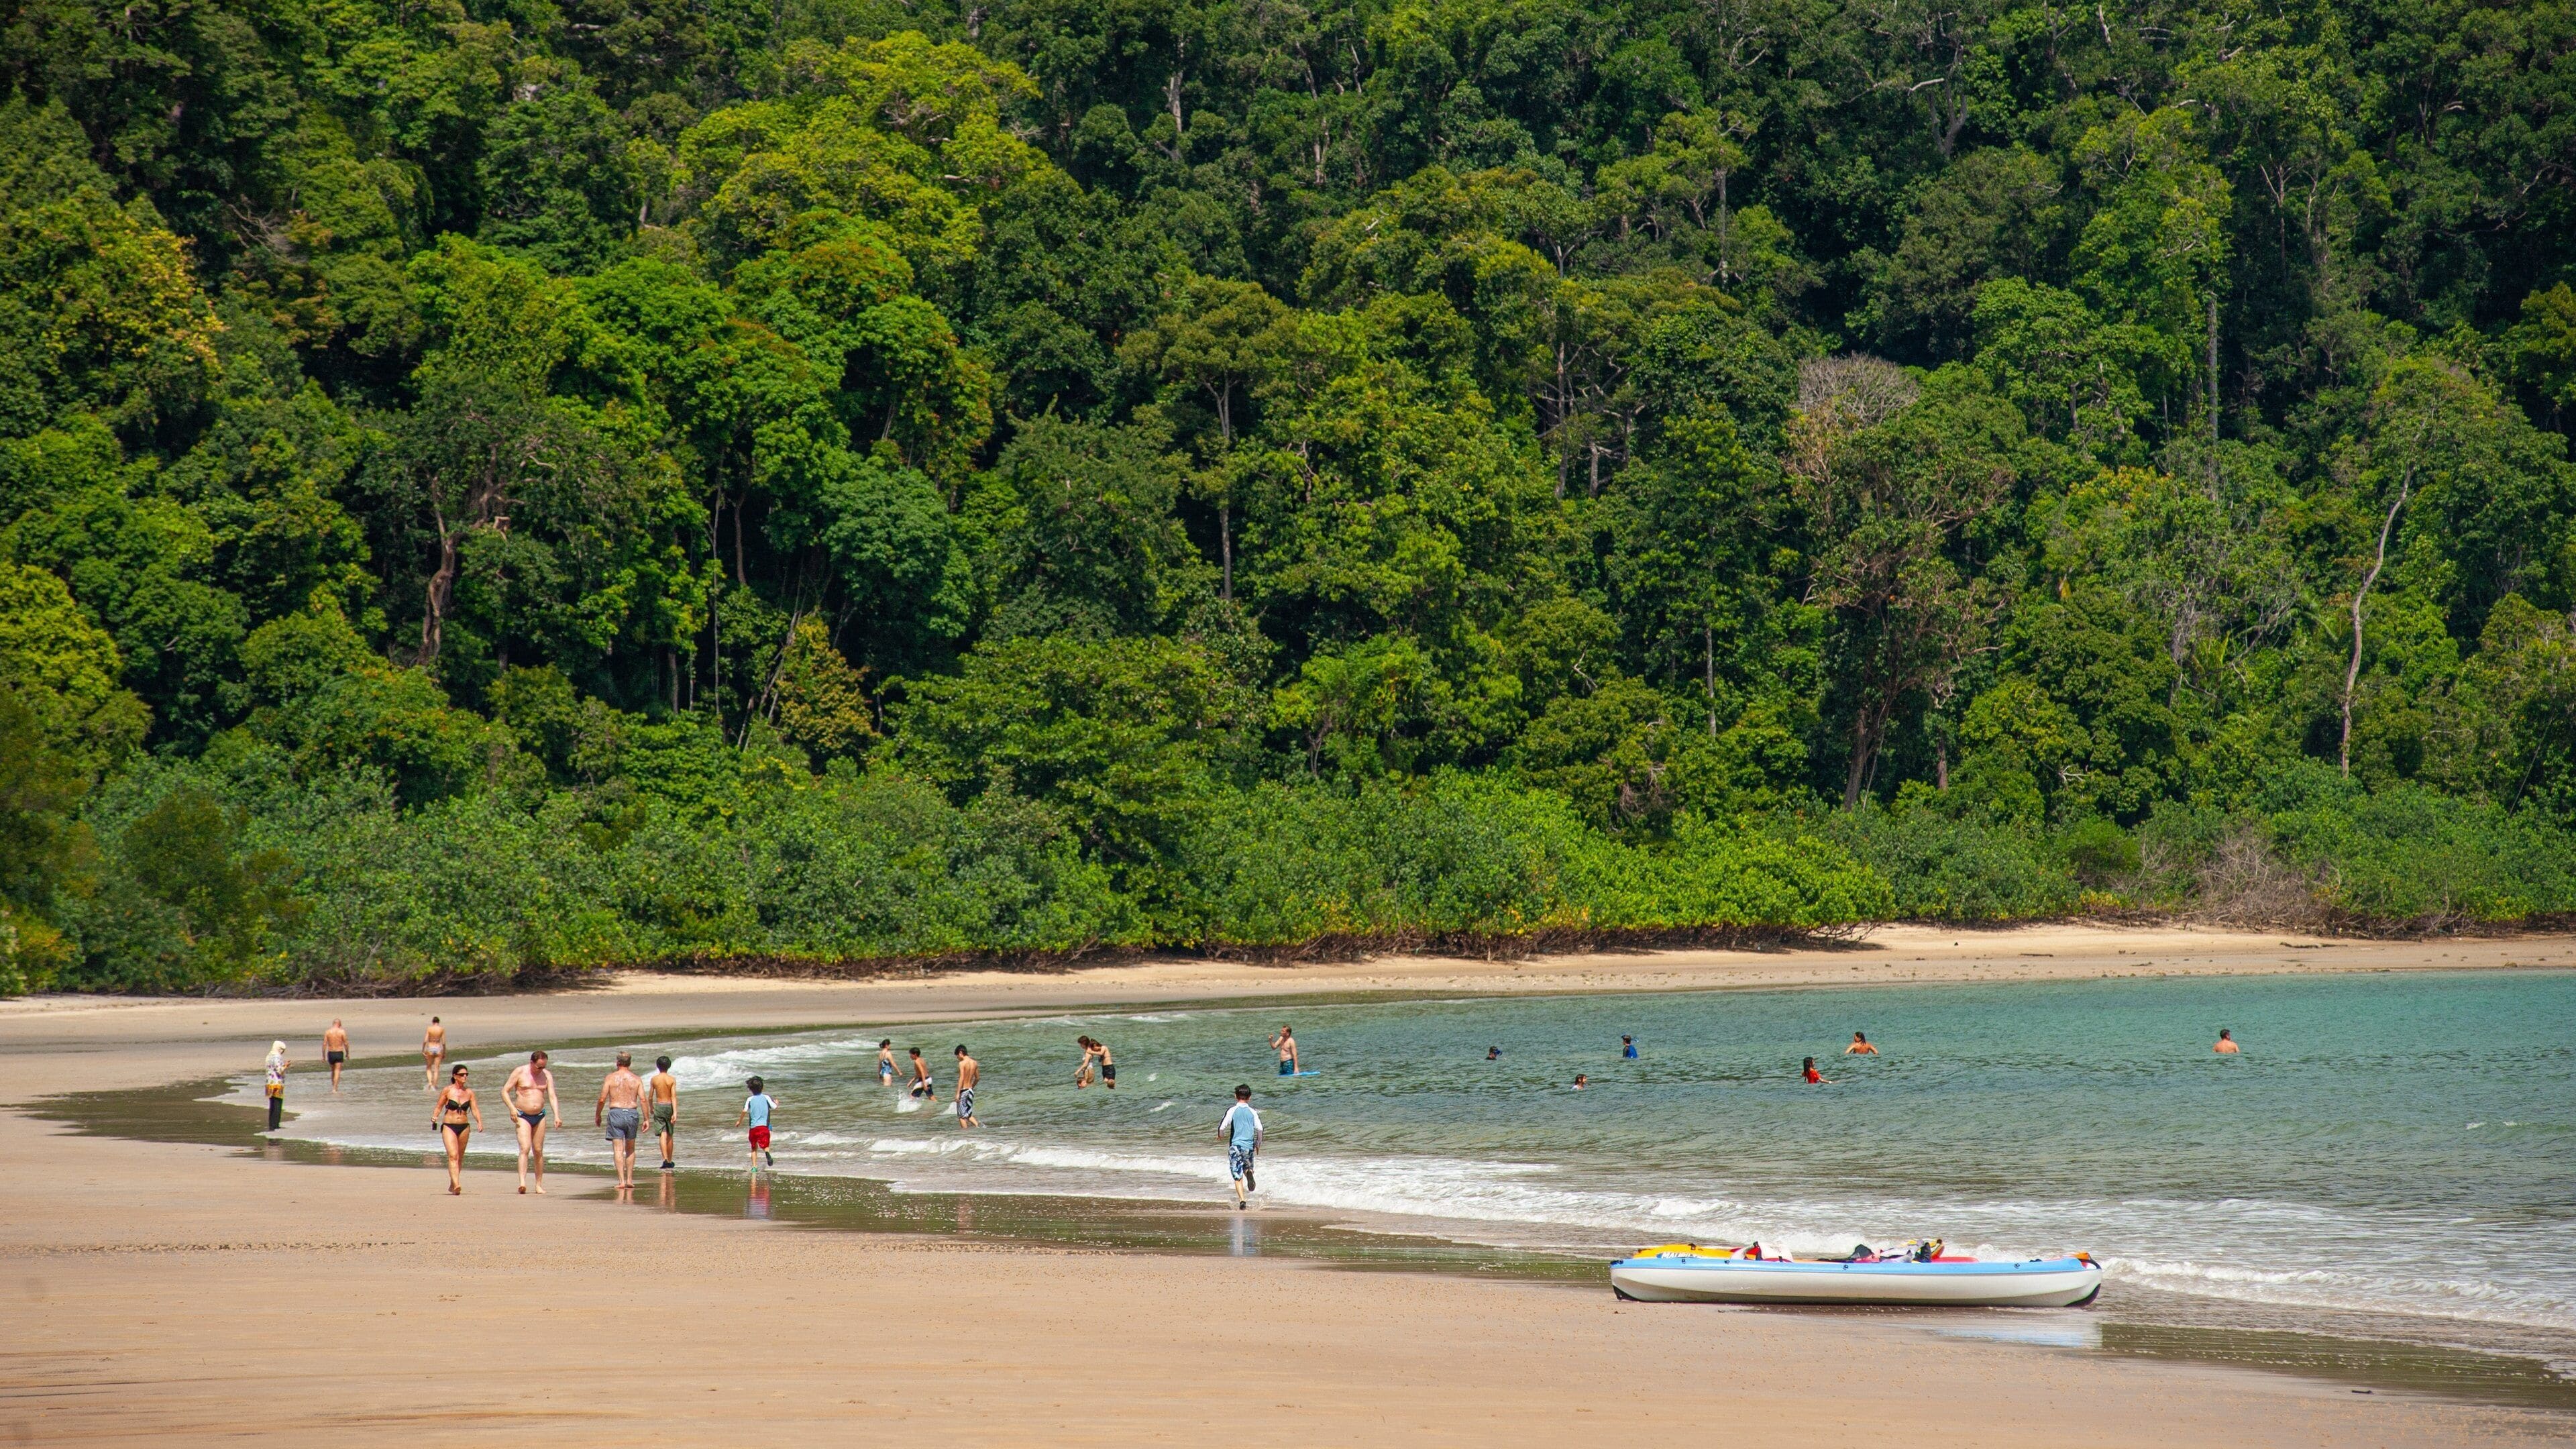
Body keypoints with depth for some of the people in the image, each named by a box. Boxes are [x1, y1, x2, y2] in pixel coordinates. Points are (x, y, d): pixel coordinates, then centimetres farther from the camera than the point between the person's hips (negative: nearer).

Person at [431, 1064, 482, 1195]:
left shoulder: (469, 1092, 6)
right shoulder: (447, 1091, -2)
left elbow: (475, 1109, 3)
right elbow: (439, 1107, 3)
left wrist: (479, 1122, -13)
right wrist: (435, 1117, -17)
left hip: (464, 1127, 4)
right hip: (448, 1126, -4)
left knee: (460, 1158, 11)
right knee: (453, 1156, -17)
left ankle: (452, 1185, 28)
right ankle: (456, 1185, -28)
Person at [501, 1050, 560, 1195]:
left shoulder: (547, 1075, 4)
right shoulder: (519, 1073, -6)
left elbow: (552, 1097, -1)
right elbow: (504, 1091, -4)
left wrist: (557, 1116, -14)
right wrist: (512, 1108, -18)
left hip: (540, 1116, 4)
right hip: (523, 1116, -4)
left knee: (538, 1151, 7)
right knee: (525, 1149, -18)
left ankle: (539, 1185, 14)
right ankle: (522, 1183, -28)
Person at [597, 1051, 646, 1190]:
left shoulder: (611, 1078, -1)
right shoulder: (636, 1079, 3)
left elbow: (602, 1099, -3)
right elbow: (643, 1100, -3)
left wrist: (598, 1115, 12)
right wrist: (646, 1119, 2)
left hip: (616, 1113, -2)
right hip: (632, 1113, 2)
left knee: (618, 1149, -3)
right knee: (630, 1149, 17)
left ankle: (621, 1181, -11)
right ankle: (629, 1180, 17)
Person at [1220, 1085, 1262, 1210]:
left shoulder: (1232, 1111, -2)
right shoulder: (1253, 1112, 3)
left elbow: (1223, 1126, -9)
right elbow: (1259, 1129, -5)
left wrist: (1221, 1135, 14)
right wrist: (1258, 1143, 11)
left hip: (1235, 1145, -2)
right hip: (1249, 1146, 2)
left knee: (1238, 1176, 2)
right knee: (1247, 1167, 22)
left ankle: (1241, 1200, -13)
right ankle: (1249, 1172, -16)